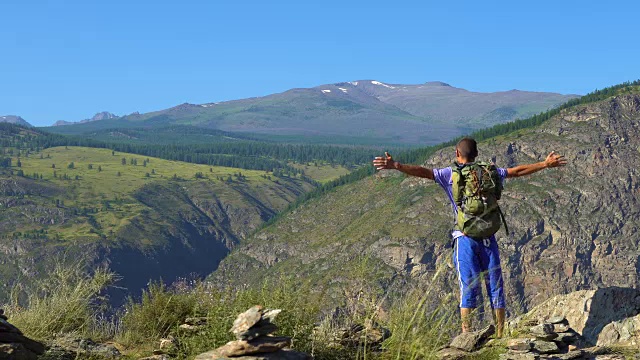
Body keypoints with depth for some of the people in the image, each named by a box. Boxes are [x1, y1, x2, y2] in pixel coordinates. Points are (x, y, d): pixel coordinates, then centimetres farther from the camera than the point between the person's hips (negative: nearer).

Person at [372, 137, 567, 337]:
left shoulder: (450, 174, 2)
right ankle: (500, 336, 6)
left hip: (465, 238, -2)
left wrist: (395, 165, -14)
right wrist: (545, 164, 30)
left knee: (468, 289, -3)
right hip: (488, 238, 2)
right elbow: (518, 171, 19)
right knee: (496, 288, 6)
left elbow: (423, 171, -10)